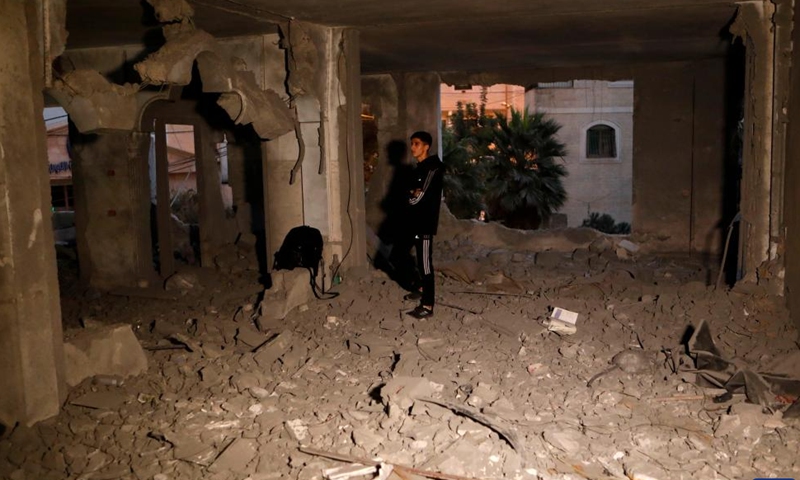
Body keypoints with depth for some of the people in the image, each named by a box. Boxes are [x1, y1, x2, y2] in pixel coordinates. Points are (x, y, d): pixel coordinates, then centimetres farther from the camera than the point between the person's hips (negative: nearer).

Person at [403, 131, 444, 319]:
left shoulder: (433, 168, -17)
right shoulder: (421, 167, 14)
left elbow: (418, 197, -20)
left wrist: (414, 194, -1)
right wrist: (414, 193, -4)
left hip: (426, 221, -10)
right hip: (418, 219, 10)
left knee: (425, 261, -11)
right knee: (420, 258, 24)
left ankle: (428, 306, -10)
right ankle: (422, 288, 43)